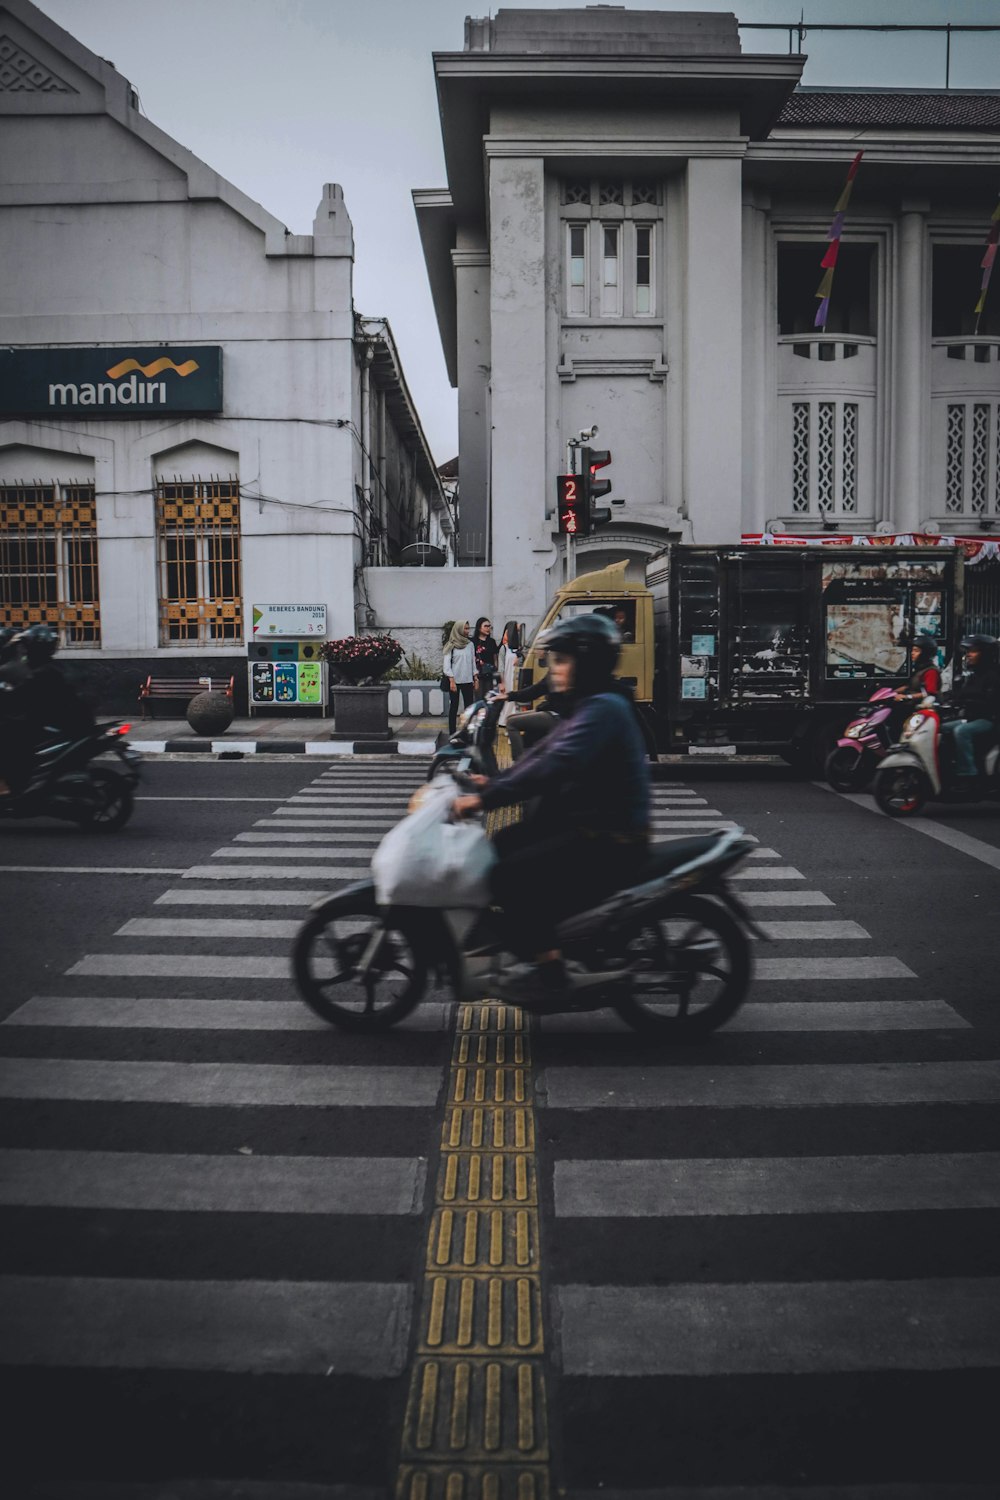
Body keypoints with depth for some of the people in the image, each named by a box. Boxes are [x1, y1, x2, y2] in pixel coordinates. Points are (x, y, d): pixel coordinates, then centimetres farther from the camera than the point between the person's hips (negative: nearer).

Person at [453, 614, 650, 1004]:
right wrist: (494, 782, 3)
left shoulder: (603, 708, -18)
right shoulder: (586, 707, 15)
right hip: (582, 825, 11)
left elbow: (554, 768, -29)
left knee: (512, 875, -20)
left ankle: (550, 975, -10)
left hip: (609, 842, -11)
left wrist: (486, 799, -28)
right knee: (496, 851, 11)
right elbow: (542, 755, 16)